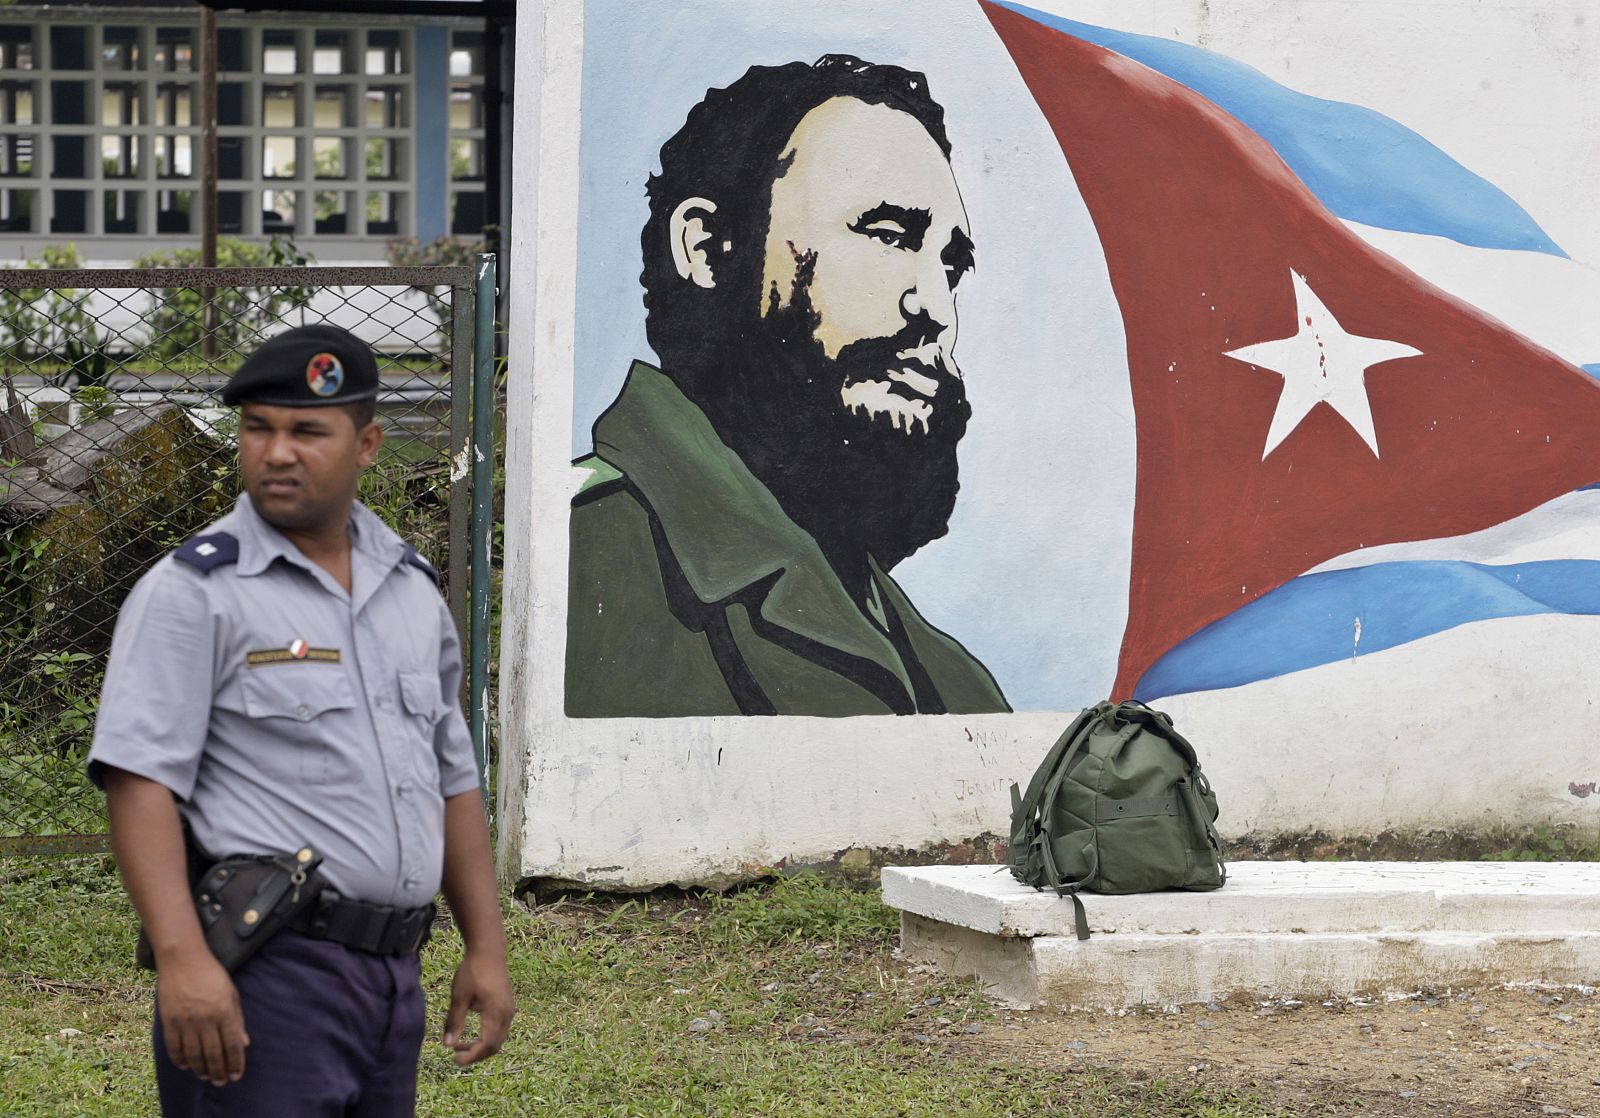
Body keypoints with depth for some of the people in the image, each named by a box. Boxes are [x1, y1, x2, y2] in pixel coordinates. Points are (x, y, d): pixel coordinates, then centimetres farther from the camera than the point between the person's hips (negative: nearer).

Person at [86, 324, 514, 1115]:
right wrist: (181, 959, -25)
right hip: (262, 971, -7)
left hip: (393, 980, 7)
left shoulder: (412, 591, 15)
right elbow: (140, 779, -15)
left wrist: (486, 947, 15)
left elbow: (451, 780, 21)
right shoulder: (193, 591, -6)